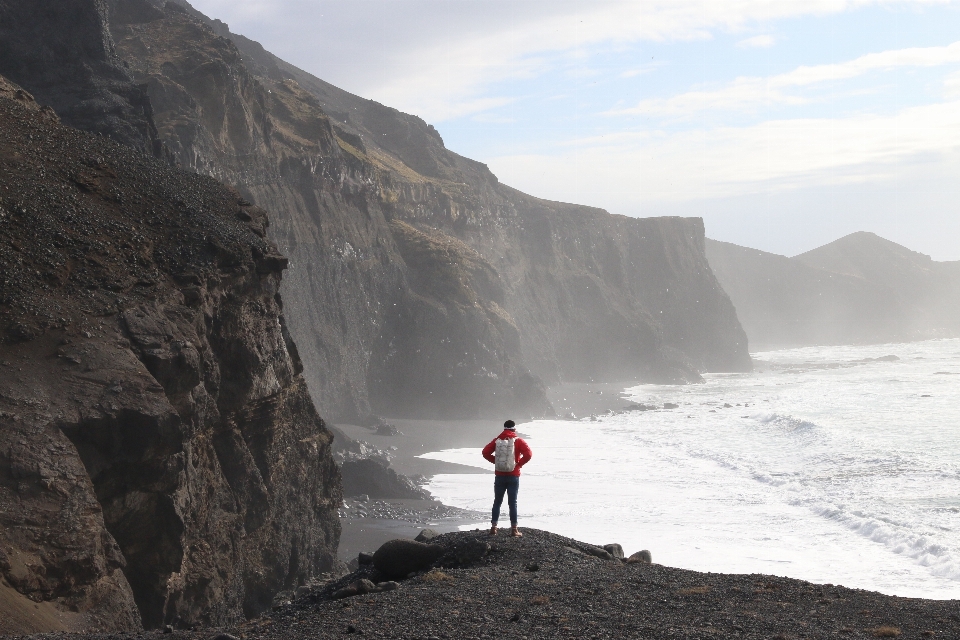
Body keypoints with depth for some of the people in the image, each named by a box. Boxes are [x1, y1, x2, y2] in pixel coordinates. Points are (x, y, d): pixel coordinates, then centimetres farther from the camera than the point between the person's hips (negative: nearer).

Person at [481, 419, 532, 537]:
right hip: (513, 476, -2)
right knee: (512, 503, 1)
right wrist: (519, 464, -5)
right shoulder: (518, 441, -5)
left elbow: (485, 452, -1)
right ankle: (514, 530, 1)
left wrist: (496, 461, 8)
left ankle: (493, 528, 11)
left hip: (500, 476, 2)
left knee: (497, 502, 12)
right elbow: (528, 454, -17)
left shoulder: (497, 440, 3)